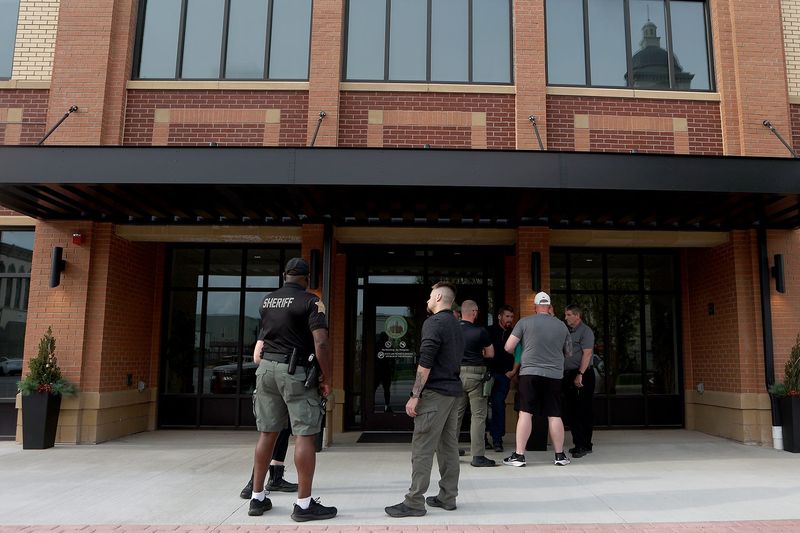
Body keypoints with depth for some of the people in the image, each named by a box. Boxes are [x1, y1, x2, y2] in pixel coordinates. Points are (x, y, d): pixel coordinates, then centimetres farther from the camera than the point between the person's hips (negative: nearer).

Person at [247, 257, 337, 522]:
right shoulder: (310, 301, -8)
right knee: (305, 434, -2)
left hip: (267, 367, 7)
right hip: (296, 371, -6)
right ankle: (304, 504, 0)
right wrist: (327, 379, -8)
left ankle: (257, 498, 20)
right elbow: (321, 343, -17)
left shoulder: (266, 300, 12)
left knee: (267, 433, 13)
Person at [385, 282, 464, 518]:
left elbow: (425, 362, -18)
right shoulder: (456, 325, 16)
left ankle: (414, 502, -3)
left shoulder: (434, 322, -11)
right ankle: (448, 497, 16)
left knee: (422, 449, -6)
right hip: (453, 392, 9)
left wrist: (415, 396, -16)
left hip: (435, 392, -9)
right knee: (449, 447, 11)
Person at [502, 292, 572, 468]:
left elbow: (508, 347, -3)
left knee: (525, 413, -1)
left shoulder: (525, 322, -2)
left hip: (530, 373, -2)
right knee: (554, 415, 8)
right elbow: (569, 353, 18)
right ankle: (560, 455, 16)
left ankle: (519, 455, 1)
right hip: (554, 374, 2)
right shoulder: (562, 326, 7)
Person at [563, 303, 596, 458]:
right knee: (570, 411, 8)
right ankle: (580, 444, 16)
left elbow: (587, 354, -15)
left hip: (583, 375, -8)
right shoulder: (567, 331, 17)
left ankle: (584, 445, 1)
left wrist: (580, 374, -21)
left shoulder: (585, 331, -6)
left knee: (583, 412, -4)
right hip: (569, 375, 8)